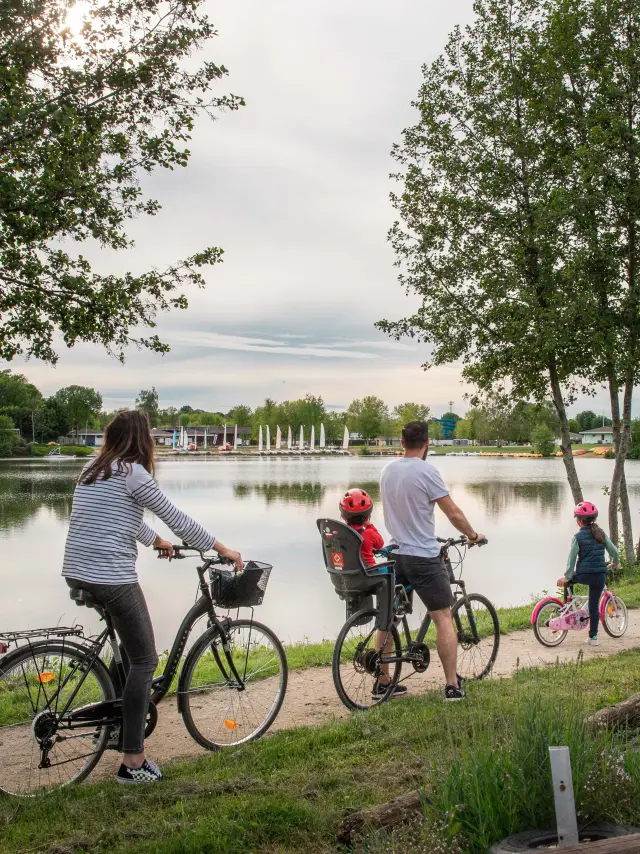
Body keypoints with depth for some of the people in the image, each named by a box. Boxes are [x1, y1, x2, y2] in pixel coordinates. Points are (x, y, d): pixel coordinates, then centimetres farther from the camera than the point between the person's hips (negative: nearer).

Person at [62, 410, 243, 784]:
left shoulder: (92, 470, 15)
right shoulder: (133, 473, -10)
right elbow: (177, 519, -7)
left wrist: (158, 541, 42)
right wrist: (223, 548, 3)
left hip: (77, 573, 9)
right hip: (112, 578, -9)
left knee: (130, 644, 29)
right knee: (145, 660, 1)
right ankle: (133, 761, 3)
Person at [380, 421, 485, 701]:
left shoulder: (387, 471, 7)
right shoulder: (426, 471, -14)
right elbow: (453, 513, -11)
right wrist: (473, 535, 6)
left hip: (396, 554, 7)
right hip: (423, 557, -6)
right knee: (443, 618, 2)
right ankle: (452, 685, 4)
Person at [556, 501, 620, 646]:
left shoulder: (578, 537, -5)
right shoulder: (601, 534, 6)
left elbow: (572, 558, -10)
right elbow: (614, 551, 10)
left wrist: (567, 576, -7)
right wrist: (615, 562, 30)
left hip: (583, 575, -3)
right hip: (600, 576, 3)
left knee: (569, 580, 29)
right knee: (594, 605, 11)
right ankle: (593, 637, 12)